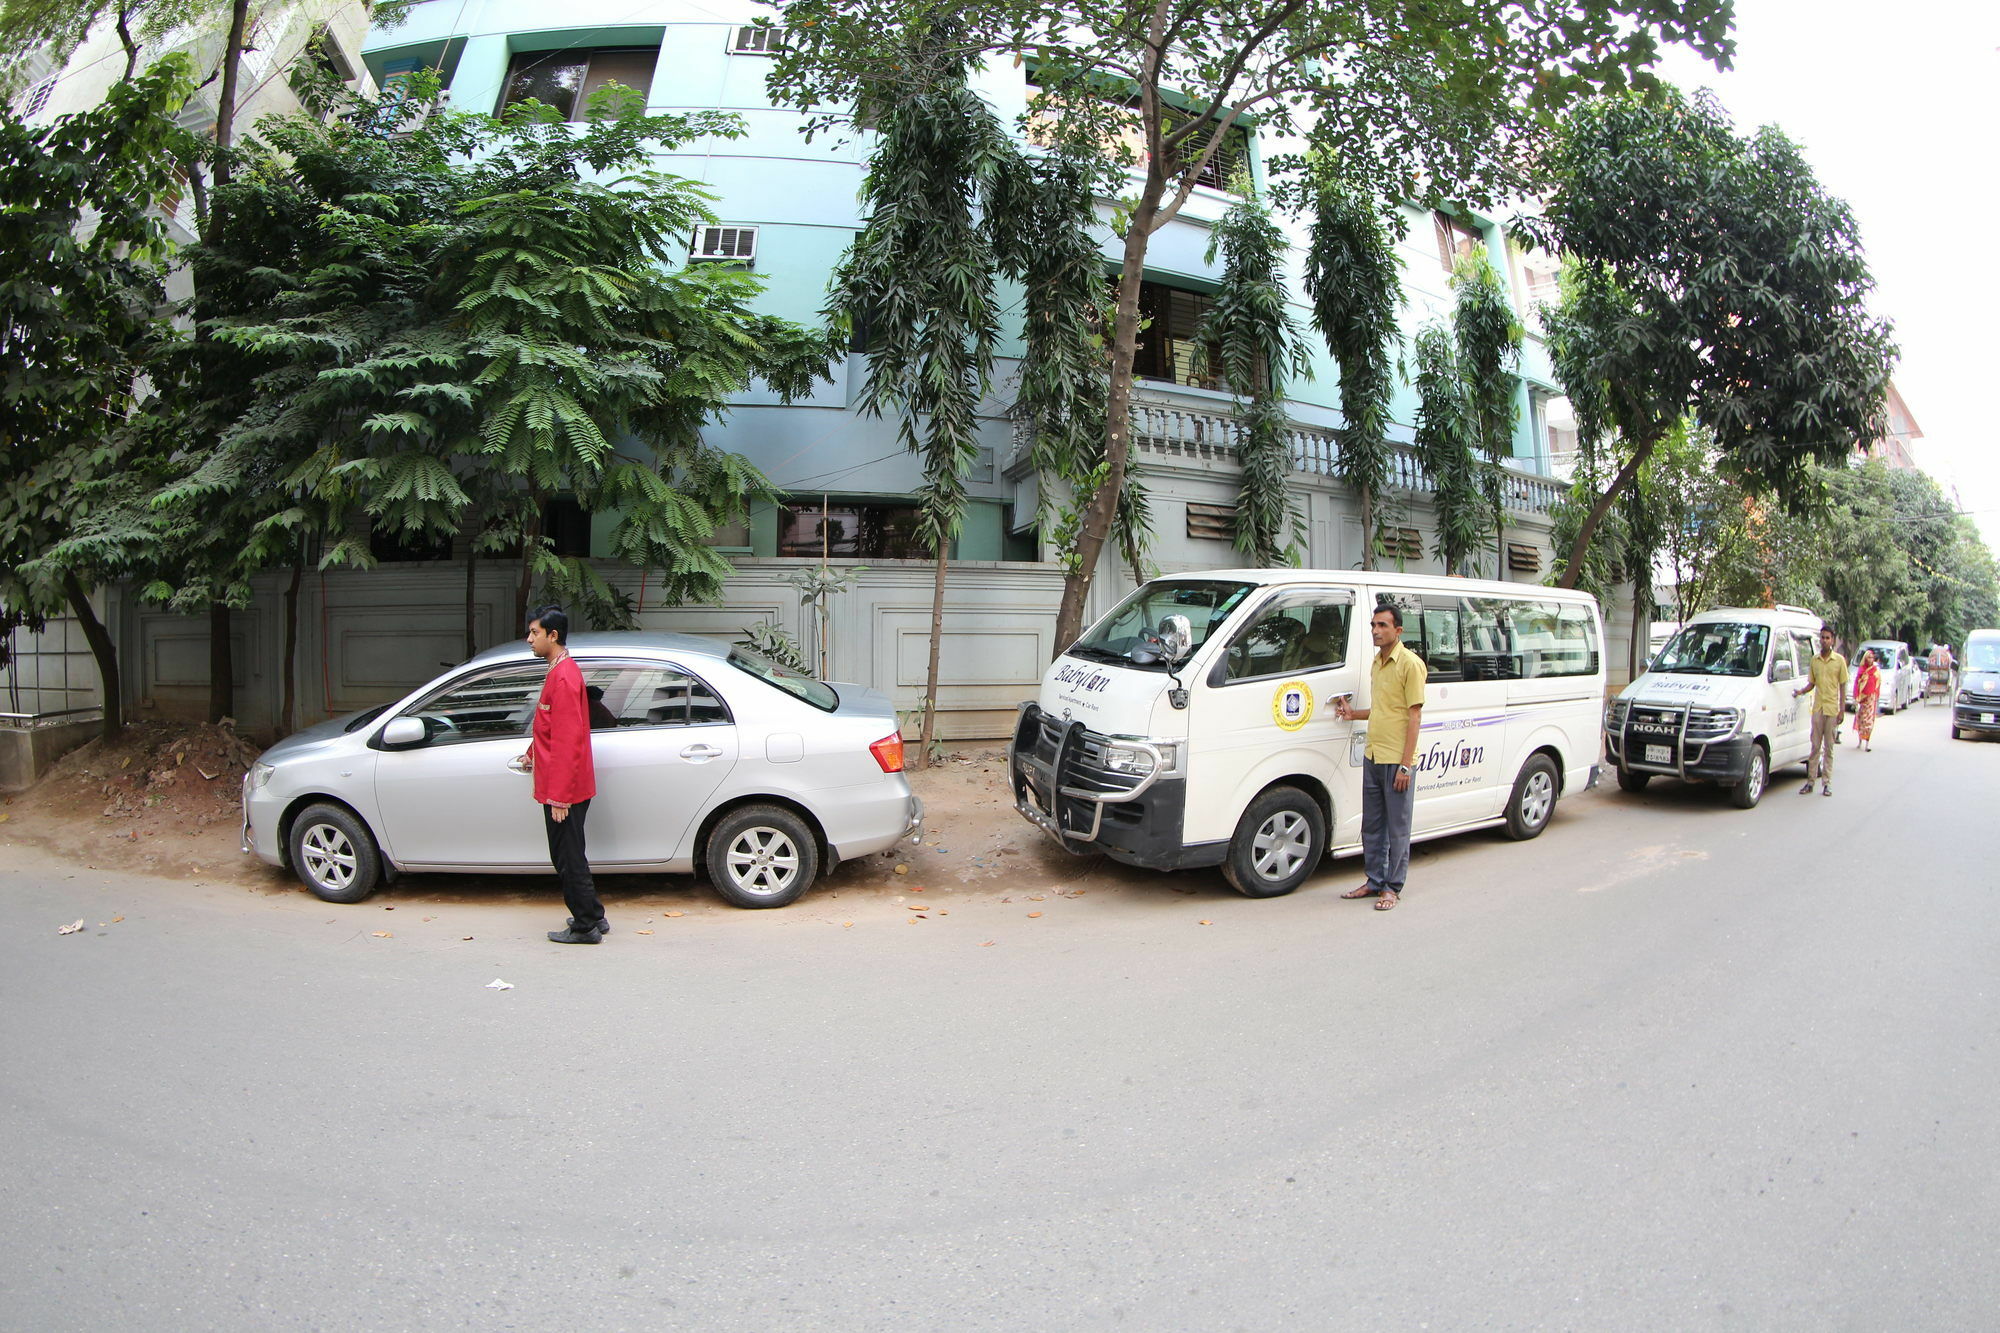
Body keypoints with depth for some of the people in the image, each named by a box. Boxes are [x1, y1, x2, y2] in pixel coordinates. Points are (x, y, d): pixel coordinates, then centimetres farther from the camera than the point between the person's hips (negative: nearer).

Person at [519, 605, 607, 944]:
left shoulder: (563, 677, -20)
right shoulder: (561, 670, 12)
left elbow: (566, 741, -24)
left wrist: (558, 796, -24)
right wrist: (532, 752, 41)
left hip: (564, 789, -10)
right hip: (560, 787, 10)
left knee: (568, 858, 1)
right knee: (569, 856, 18)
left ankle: (585, 927, 12)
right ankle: (592, 917, 27)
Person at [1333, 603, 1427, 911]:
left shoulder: (1410, 664, -11)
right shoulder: (1376, 663, 14)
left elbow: (1414, 715, -14)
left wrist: (1405, 765, -18)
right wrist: (1354, 714, 10)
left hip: (1397, 761, -8)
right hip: (1372, 758, 8)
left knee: (1397, 828, 3)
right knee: (1371, 826, 14)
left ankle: (1393, 888, 12)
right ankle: (1375, 881, 25)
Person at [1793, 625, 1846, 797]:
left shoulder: (1839, 660, 0)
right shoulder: (1814, 660, 8)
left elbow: (1843, 685, 1)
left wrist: (1842, 710, -4)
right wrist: (1801, 691, -7)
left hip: (1832, 709, -2)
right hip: (1817, 708, 2)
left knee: (1828, 748, 2)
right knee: (1815, 747, 4)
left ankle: (1826, 783, 7)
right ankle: (1810, 782, 7)